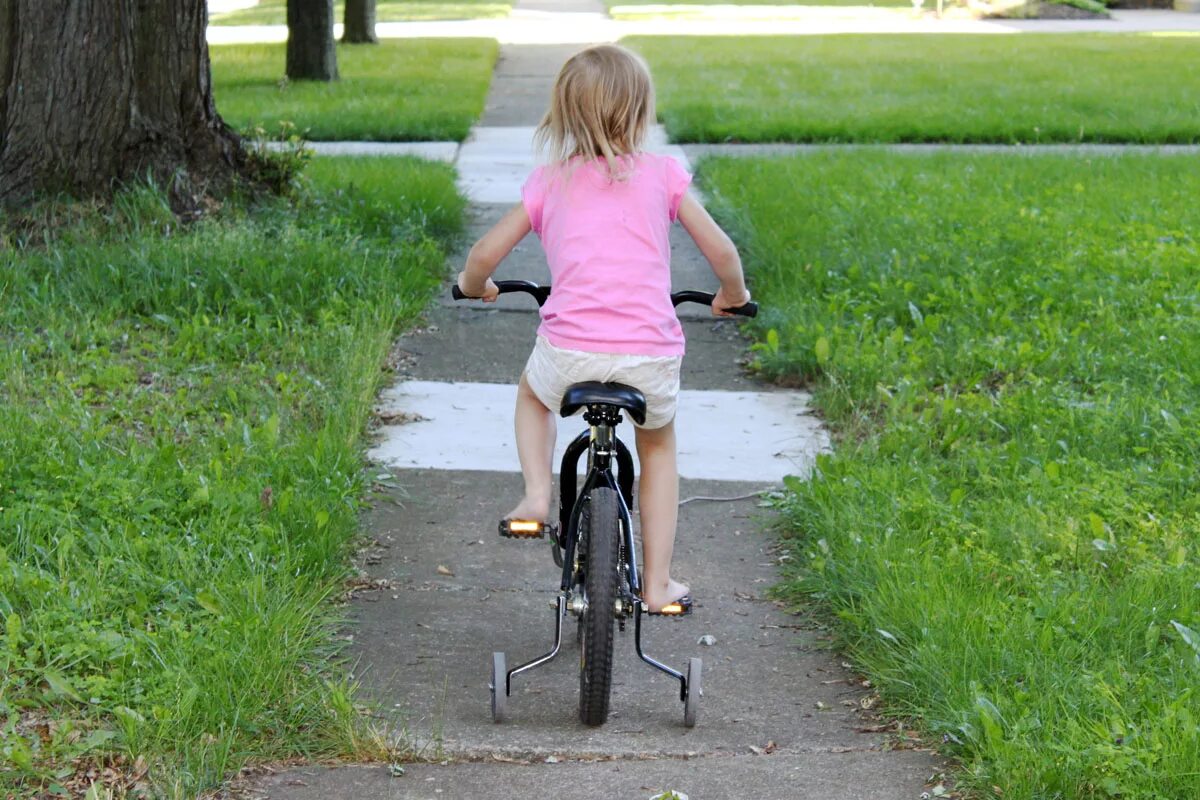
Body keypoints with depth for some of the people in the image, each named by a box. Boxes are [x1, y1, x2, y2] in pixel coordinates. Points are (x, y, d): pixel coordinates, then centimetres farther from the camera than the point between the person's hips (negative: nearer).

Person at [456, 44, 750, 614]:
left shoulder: (548, 183, 10)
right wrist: (732, 295, 28)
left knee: (531, 395, 35)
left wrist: (474, 287, 31)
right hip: (651, 354, 0)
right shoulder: (662, 175, 8)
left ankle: (535, 494, 13)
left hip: (571, 352, 0)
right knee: (658, 444, 29)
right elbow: (721, 251, 7)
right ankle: (657, 583, 24)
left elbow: (485, 255, 9)